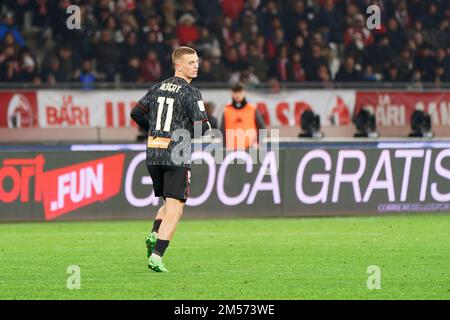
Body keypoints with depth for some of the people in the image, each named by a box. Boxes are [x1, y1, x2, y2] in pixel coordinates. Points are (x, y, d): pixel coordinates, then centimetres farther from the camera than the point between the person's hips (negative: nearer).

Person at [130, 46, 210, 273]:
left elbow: (136, 113, 18)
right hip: (176, 155, -7)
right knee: (175, 210, -3)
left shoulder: (158, 88, 11)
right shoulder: (190, 93, -9)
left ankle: (154, 235, -2)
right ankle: (156, 256, -14)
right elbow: (202, 127, -14)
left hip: (152, 154, 7)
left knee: (169, 204, 23)